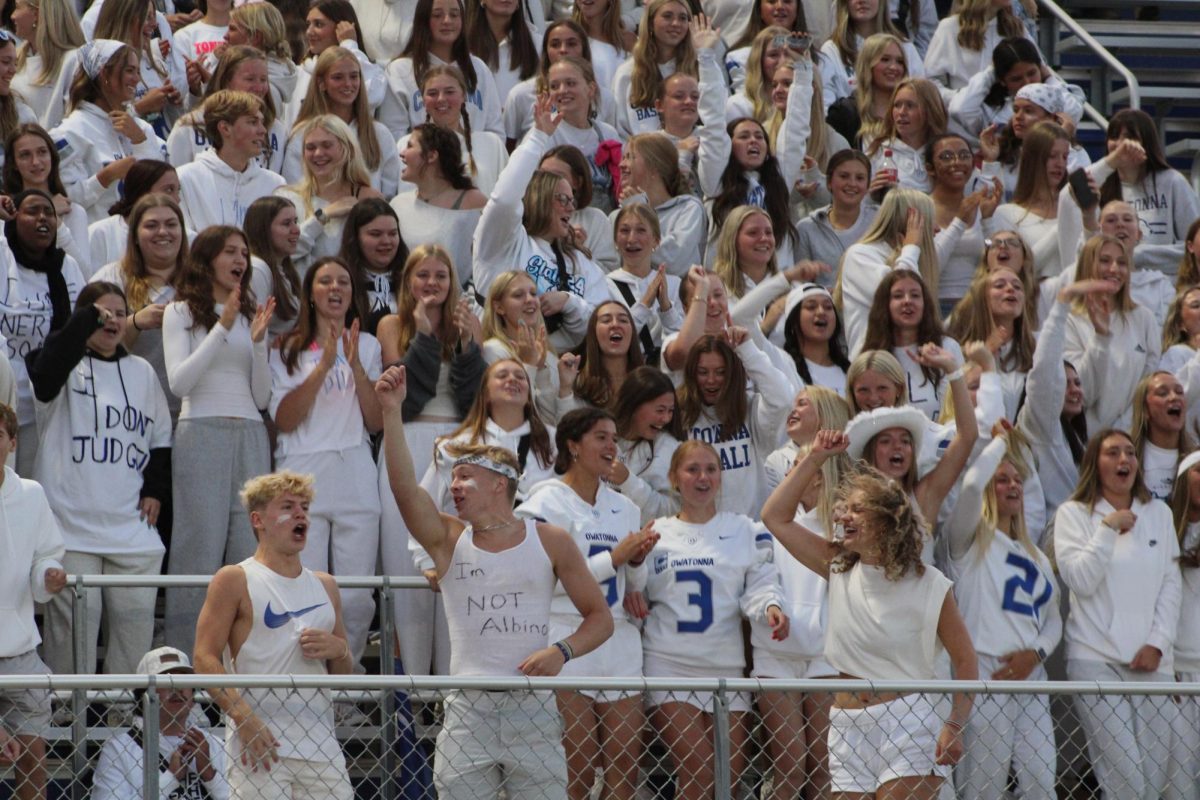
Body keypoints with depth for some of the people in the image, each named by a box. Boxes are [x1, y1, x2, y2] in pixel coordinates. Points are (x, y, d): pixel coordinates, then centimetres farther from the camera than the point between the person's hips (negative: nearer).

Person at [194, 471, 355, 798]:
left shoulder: (324, 586, 19)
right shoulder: (234, 581, 2)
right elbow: (205, 658, -7)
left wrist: (338, 651, 1)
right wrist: (245, 718, -19)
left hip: (320, 744, 6)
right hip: (260, 742, -5)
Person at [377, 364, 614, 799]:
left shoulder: (551, 541, 6)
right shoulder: (448, 539, 8)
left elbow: (600, 618, 8)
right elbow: (403, 485, -9)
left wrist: (561, 651, -11)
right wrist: (392, 411, -17)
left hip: (533, 711, -1)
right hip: (467, 711, 1)